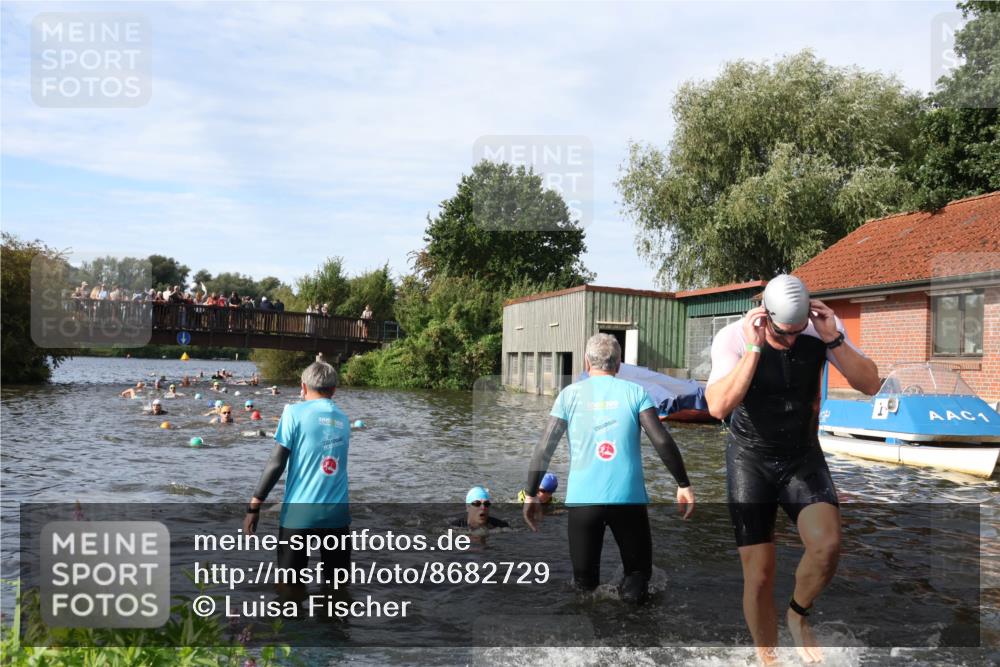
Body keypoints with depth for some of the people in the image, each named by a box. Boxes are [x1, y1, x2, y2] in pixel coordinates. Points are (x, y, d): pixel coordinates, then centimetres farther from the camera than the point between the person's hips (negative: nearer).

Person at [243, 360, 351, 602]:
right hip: (337, 512, 4)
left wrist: (254, 505, -4)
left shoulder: (295, 412, -4)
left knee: (292, 588, 8)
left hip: (299, 512, -4)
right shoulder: (343, 419, 11)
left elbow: (276, 463, -8)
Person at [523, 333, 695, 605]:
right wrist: (683, 485, 5)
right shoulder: (635, 391, 3)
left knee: (584, 579, 19)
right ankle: (633, 588, -12)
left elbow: (544, 448, 0)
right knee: (639, 569, 18)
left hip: (582, 499, 1)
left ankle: (585, 594, -11)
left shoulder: (570, 394, 5)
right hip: (628, 498, -1)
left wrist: (531, 495, 7)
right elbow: (662, 442, -4)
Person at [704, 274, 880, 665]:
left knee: (827, 546, -23)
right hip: (750, 459, -2)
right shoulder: (733, 338, -21)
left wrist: (834, 339, -27)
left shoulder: (822, 327, -12)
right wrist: (754, 347, -36)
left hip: (804, 455, 2)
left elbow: (870, 385, -14)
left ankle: (798, 615, 9)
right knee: (759, 576, -2)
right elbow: (719, 407, -33)